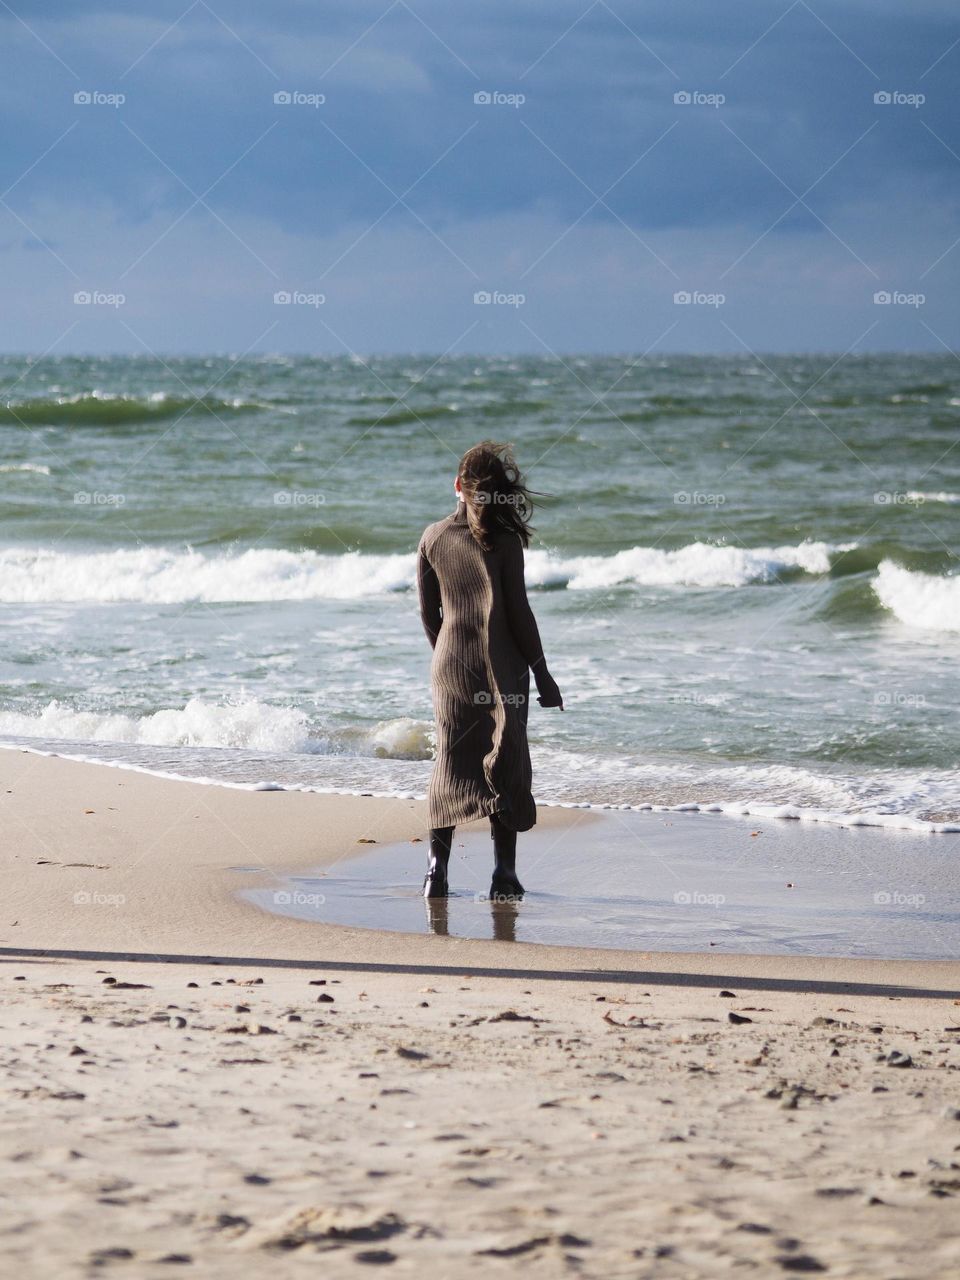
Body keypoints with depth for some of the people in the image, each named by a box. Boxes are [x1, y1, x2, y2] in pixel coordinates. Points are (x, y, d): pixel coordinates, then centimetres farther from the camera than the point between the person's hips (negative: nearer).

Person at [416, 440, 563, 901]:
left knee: (449, 763, 10)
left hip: (449, 668, 3)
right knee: (506, 764, 4)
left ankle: (438, 864, 3)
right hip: (502, 668, -3)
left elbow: (428, 613, 7)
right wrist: (542, 675, -2)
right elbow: (519, 613, -9)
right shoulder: (503, 540, -10)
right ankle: (504, 872, 2)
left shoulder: (432, 538, 1)